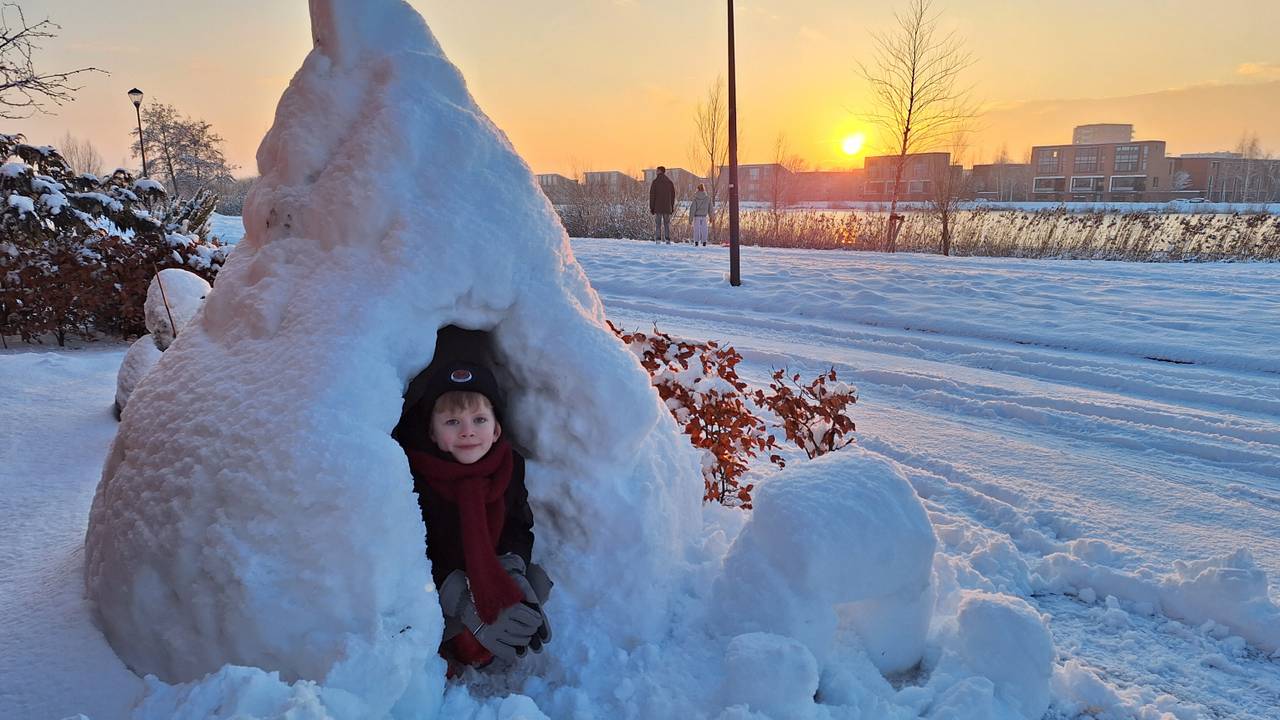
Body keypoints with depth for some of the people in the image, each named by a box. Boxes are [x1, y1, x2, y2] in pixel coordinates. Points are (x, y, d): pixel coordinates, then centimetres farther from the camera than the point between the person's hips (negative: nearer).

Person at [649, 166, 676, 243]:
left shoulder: (655, 182, -4)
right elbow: (673, 196, 9)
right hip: (667, 208, 3)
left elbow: (652, 196, -5)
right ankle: (667, 239, 2)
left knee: (657, 224, 0)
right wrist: (672, 207, 14)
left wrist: (651, 208, -1)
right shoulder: (670, 182, 7)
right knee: (667, 224, 7)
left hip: (657, 208, -3)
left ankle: (658, 240, -6)